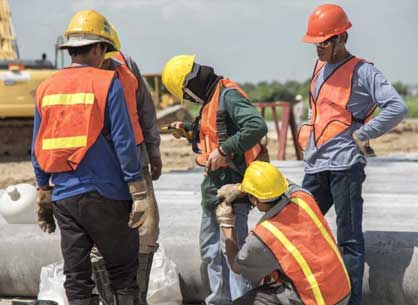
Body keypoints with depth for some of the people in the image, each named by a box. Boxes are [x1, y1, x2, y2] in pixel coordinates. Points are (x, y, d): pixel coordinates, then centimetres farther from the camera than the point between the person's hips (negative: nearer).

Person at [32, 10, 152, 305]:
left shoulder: (46, 88, 8)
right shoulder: (107, 83, -7)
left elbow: (38, 149, 11)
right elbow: (123, 142, -11)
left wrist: (43, 194, 19)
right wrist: (139, 192, -7)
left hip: (64, 196, 5)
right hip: (104, 195, -4)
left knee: (76, 276, 9)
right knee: (123, 271, 6)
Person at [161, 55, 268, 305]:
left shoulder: (228, 95, -16)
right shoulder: (212, 99, 14)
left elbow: (257, 126, -27)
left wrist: (224, 150, -25)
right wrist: (189, 129, 16)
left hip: (231, 185, -11)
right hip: (213, 186, 11)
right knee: (211, 251, 18)